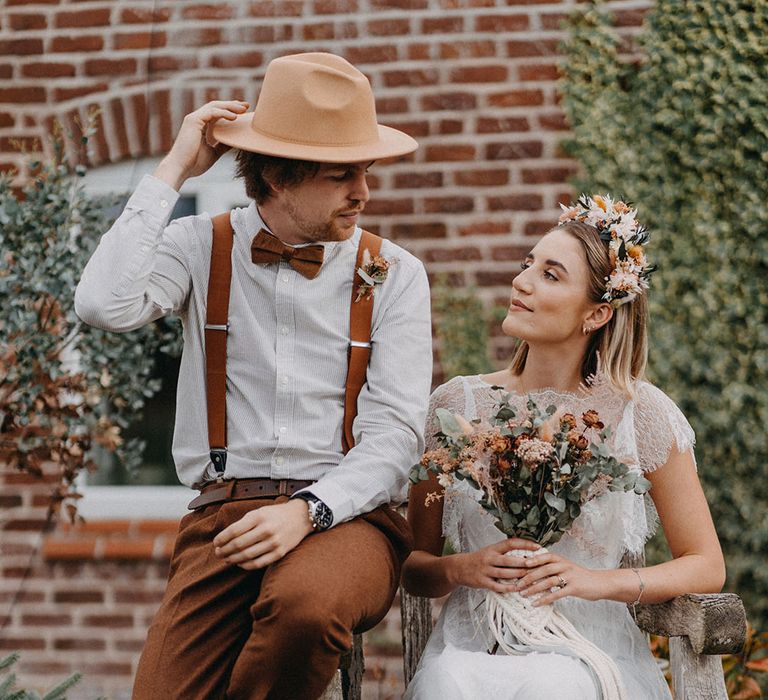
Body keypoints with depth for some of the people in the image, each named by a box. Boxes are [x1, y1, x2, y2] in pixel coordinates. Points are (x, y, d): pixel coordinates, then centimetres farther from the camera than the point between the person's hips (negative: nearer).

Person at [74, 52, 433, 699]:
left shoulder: (393, 275, 6)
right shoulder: (202, 248, 8)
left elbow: (396, 433, -1)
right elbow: (105, 305, -13)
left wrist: (308, 510, -19)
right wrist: (173, 173, -5)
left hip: (344, 512, 0)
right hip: (224, 516, 0)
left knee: (306, 600, -36)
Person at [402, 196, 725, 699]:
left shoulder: (641, 414, 1)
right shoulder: (457, 405, 6)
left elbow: (707, 566, 4)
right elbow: (413, 566, 11)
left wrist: (597, 581, -12)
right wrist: (461, 569, -12)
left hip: (592, 653, -1)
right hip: (472, 648, 1)